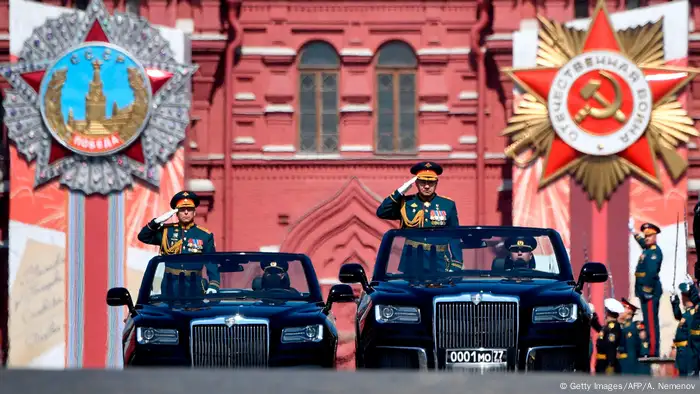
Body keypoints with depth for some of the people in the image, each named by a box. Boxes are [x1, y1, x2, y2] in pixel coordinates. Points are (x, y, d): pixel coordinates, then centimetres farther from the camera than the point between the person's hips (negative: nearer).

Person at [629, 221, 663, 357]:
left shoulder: (655, 251, -13)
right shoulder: (647, 249, 16)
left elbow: (652, 272, -22)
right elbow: (642, 242, 40)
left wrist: (648, 290, -25)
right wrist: (632, 230, 51)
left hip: (650, 291, -10)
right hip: (645, 291, 10)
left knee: (651, 321, -10)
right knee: (649, 321, 11)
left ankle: (653, 351, -12)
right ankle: (651, 350, 14)